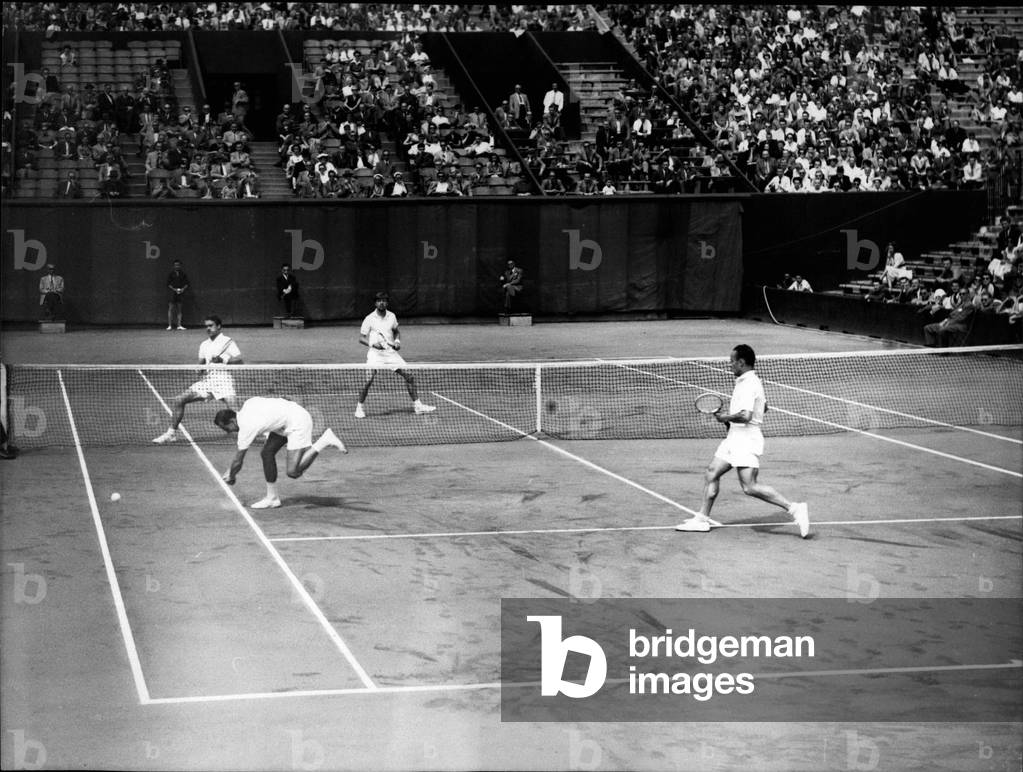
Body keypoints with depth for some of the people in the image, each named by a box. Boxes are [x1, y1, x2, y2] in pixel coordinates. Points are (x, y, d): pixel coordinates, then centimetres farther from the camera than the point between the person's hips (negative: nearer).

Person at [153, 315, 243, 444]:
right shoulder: (204, 345, 19)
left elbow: (240, 361, -8)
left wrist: (224, 359, -21)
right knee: (177, 401, 0)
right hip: (208, 379, 6)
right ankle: (172, 432, 10)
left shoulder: (227, 342, 0)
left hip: (223, 378, -6)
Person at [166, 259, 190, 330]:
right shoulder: (171, 274, 2)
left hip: (180, 293, 2)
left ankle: (179, 325, 4)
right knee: (170, 309, -5)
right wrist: (174, 289, -12)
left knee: (179, 309, 3)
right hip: (172, 293, -2)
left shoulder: (183, 274, 8)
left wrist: (183, 289, -8)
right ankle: (170, 325, -4)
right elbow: (168, 284, 1)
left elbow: (186, 283, 10)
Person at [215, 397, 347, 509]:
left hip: (298, 423, -10)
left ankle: (325, 440, -12)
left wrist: (231, 477, 10)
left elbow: (237, 462, -9)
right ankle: (272, 498, 13)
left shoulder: (246, 427, -20)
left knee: (293, 472, -15)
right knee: (267, 453, 5)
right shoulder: (248, 404, 0)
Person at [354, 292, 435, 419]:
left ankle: (417, 405, 9)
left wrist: (397, 341, 2)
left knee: (409, 376, -1)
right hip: (375, 353, -4)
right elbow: (361, 338, -2)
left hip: (391, 352, 4)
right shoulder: (369, 319, -5)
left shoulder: (392, 316, 6)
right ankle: (360, 407, 4)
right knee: (368, 381, -16)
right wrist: (373, 343, -20)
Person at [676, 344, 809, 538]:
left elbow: (745, 416, -29)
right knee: (711, 474, 13)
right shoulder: (753, 381, 14)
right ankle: (702, 519, 21)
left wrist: (726, 418, -12)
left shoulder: (748, 385, -18)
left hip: (746, 440, -11)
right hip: (735, 437, 11)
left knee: (749, 487, -16)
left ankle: (793, 508, -15)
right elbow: (764, 407, 28)